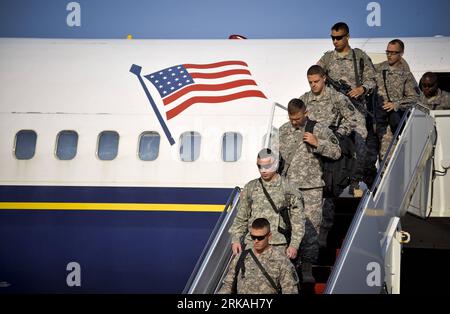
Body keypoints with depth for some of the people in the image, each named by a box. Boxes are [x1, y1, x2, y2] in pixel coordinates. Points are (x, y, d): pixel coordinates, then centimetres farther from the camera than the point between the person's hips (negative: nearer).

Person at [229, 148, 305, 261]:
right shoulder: (250, 188, 10)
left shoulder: (288, 188, 2)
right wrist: (235, 239, 3)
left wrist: (294, 245, -5)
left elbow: (297, 220, 2)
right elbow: (241, 218, 14)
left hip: (278, 245, -2)